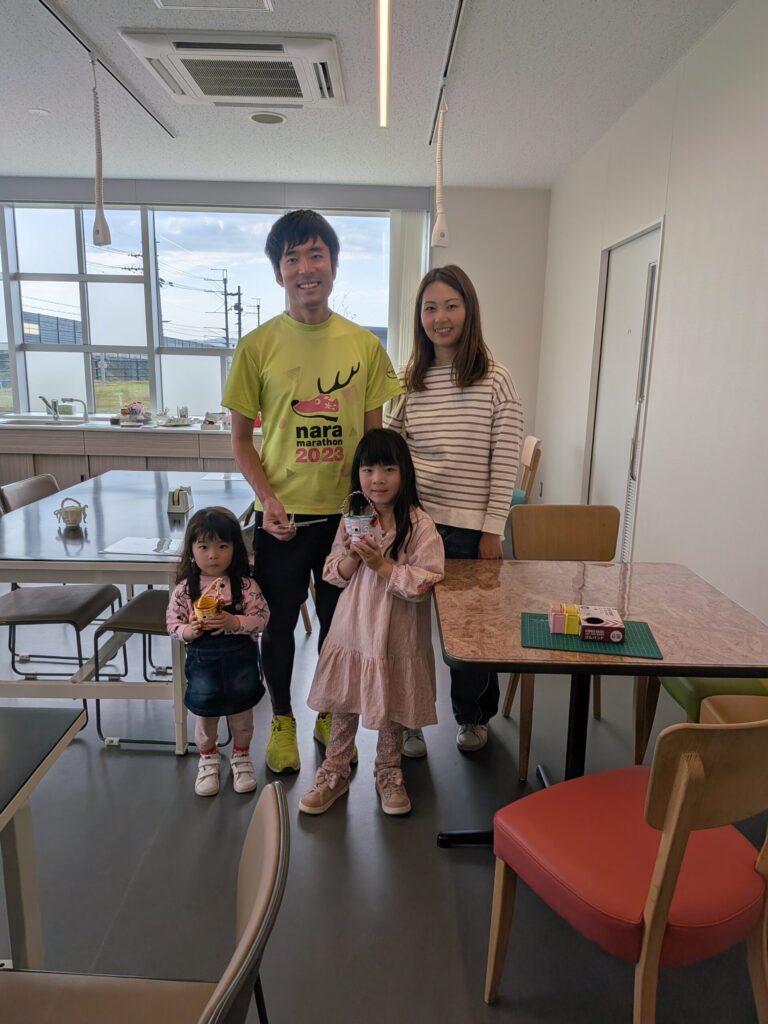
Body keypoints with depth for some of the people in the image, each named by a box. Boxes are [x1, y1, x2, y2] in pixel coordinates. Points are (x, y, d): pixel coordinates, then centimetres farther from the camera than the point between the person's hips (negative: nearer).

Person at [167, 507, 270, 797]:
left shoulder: (246, 586, -12)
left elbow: (261, 618, -11)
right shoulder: (185, 589, -9)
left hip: (240, 659, 0)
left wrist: (234, 622, -26)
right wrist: (187, 631, -21)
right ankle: (208, 758, 42)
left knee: (241, 712, 16)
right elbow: (172, 622, -1)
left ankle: (241, 756, 42)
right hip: (202, 660, 1)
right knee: (205, 712, 16)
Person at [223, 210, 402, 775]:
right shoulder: (258, 345, -6)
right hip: (282, 515, -1)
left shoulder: (365, 345, -1)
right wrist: (267, 498, -14)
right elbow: (241, 437, -1)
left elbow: (373, 435, 4)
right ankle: (282, 718, 38)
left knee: (338, 621, 16)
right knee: (280, 622, 13)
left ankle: (329, 715, 40)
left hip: (345, 513, 2)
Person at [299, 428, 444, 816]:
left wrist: (382, 564, -26)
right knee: (343, 705, 17)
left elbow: (423, 584, -19)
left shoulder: (418, 524, -15)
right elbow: (332, 574, 2)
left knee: (391, 709, 16)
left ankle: (388, 772, 41)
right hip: (352, 628, 3)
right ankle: (334, 772, 38)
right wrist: (353, 557, -17)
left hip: (396, 635, -3)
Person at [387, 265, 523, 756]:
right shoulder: (409, 380, 6)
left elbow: (506, 461, -7)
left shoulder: (494, 379, -5)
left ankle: (474, 715, 38)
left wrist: (493, 529, -9)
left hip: (470, 526, -3)